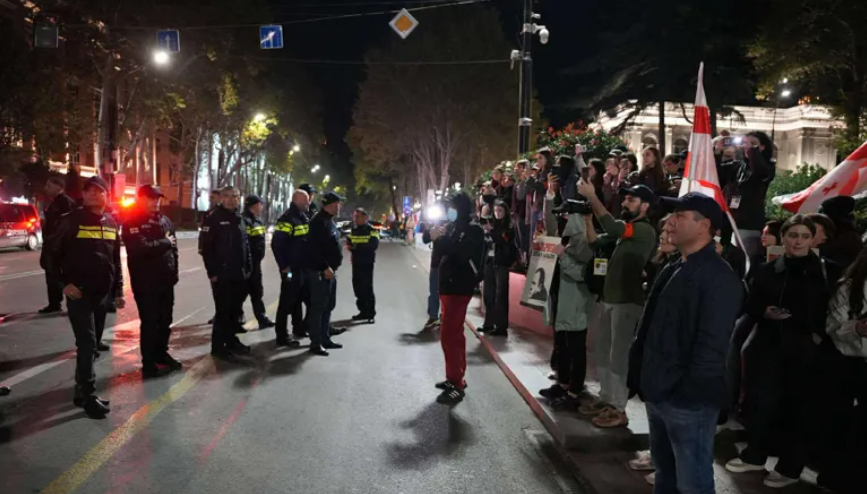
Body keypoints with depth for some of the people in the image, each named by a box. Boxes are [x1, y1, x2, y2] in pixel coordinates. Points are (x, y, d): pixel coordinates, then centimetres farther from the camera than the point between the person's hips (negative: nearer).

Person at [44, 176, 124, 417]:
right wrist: (63, 283, -11)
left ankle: (82, 389, 26)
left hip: (102, 294, 6)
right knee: (87, 344, -7)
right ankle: (89, 396, 0)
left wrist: (118, 290, 11)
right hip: (79, 293, -5)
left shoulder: (111, 223, 9)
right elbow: (52, 253, -4)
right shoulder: (72, 220, -7)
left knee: (92, 344, 13)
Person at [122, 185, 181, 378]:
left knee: (165, 321, 16)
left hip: (166, 280, 6)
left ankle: (161, 355, 32)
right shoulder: (132, 223, -9)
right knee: (150, 323, -1)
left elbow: (174, 248, 14)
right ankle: (149, 364, 9)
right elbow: (141, 248, -25)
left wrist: (174, 272, 6)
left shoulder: (165, 221, 12)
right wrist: (165, 242, -12)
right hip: (145, 282, -6)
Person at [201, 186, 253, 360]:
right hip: (222, 274, -7)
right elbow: (206, 247, -13)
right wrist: (212, 272, -17)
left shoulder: (239, 219, 15)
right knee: (223, 310, -4)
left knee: (235, 309, 13)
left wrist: (248, 267, 13)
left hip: (239, 274, 7)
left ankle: (231, 340, 26)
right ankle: (217, 346, 6)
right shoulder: (213, 218, -8)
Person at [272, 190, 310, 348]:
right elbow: (276, 244, -20)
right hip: (292, 269, -9)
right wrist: (284, 267, -19)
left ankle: (298, 329, 33)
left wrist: (309, 263, 15)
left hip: (304, 267, 9)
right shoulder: (287, 219, -16)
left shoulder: (304, 218, 12)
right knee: (287, 302, -2)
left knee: (298, 299, 20)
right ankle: (282, 337, 4)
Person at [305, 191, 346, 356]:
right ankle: (315, 343, 1)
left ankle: (325, 339, 24)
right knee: (318, 307, -5)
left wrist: (332, 266, 16)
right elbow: (314, 248, -24)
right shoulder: (319, 221, -16)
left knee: (328, 306, 15)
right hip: (320, 271, -10)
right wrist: (325, 267, -24)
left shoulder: (329, 220, 15)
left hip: (330, 269, 10)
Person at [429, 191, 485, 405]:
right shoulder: (454, 227, 14)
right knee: (454, 333, 16)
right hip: (449, 285, 9)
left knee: (448, 335, -12)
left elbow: (462, 254, -26)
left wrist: (441, 239, -24)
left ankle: (456, 385, -7)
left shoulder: (473, 229, -11)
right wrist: (437, 237, -1)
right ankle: (456, 378, 28)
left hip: (459, 287, -9)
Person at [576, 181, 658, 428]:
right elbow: (596, 243, 9)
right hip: (609, 298, 9)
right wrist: (588, 218, -4)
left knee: (619, 355, -3)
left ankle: (619, 409, 5)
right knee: (602, 353, 15)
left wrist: (592, 198, -27)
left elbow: (613, 228, -29)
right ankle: (606, 399, 27)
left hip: (628, 301, -9)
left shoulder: (646, 230, -13)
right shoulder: (625, 228, 15)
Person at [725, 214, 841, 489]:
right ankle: (754, 456, 24)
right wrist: (765, 313, -12)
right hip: (771, 348, 2)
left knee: (800, 408, 6)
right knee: (763, 402, 4)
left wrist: (822, 335, -12)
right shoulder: (767, 271, 5)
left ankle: (790, 468, 20)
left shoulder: (828, 271, 0)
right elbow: (751, 307, 8)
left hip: (808, 352, -2)